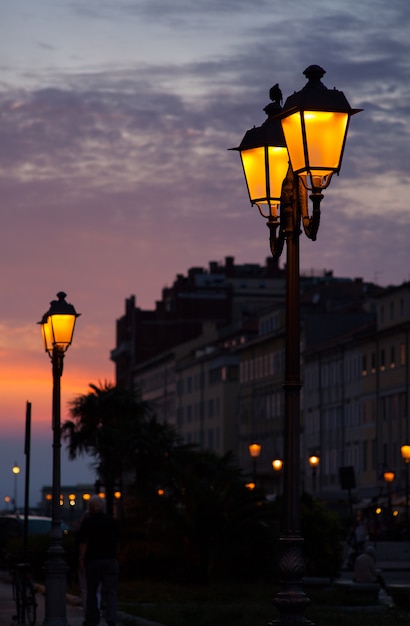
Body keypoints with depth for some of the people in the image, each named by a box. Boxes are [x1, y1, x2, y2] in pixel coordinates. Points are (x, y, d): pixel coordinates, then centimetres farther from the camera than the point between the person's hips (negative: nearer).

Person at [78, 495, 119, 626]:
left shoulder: (88, 521, -3)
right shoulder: (112, 521, 10)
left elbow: (84, 542, -11)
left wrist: (81, 559, -10)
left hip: (93, 560, -2)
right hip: (111, 560, 3)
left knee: (91, 592, 9)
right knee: (110, 592, -2)